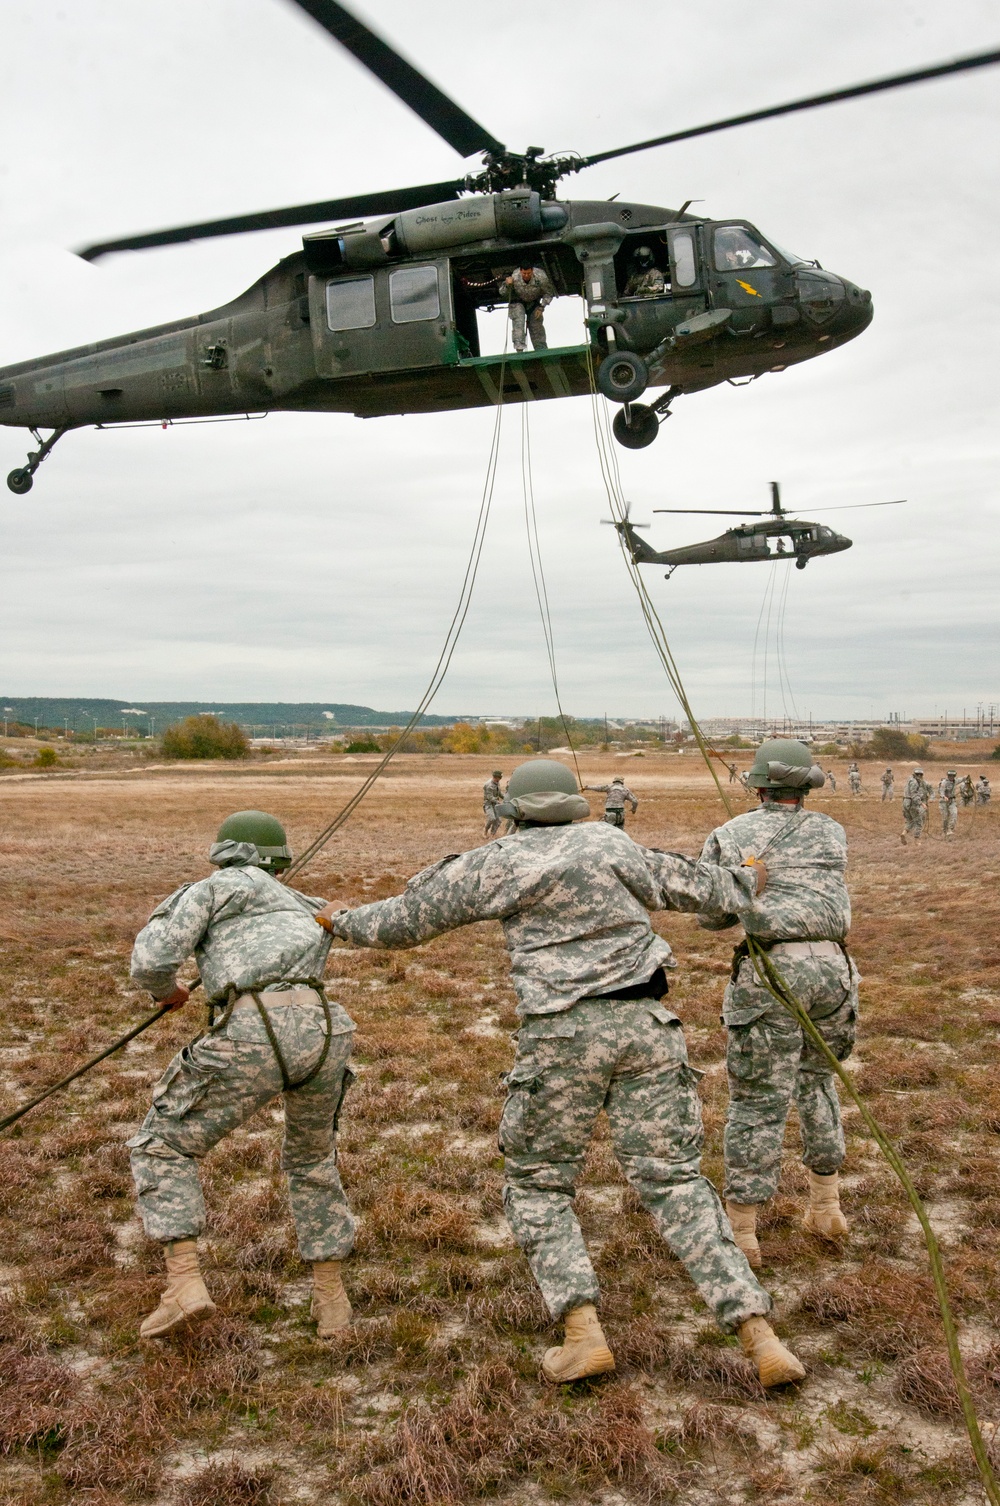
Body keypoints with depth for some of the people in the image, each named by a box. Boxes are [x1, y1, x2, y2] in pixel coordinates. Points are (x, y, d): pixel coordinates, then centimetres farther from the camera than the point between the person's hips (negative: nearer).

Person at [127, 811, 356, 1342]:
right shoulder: (312, 916, 35)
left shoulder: (209, 890, 19)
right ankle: (331, 1298, 28)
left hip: (252, 1039, -5)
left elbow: (151, 961, 5)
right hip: (323, 1033, 5)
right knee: (311, 1158, 31)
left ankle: (185, 1285, 4)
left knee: (161, 1148, 18)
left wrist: (166, 990, 29)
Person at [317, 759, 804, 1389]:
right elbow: (686, 881, 27)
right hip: (645, 1023, 3)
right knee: (674, 1177, 7)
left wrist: (343, 921, 33)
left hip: (562, 1033, -3)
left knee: (538, 1185, 14)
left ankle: (584, 1333, 0)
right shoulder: (612, 844, 14)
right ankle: (757, 1333, -1)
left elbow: (407, 918, 14)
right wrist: (745, 884, 48)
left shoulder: (494, 864, 7)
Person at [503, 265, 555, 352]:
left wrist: (541, 307, -18)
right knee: (518, 322, -24)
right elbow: (504, 293, -14)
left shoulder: (541, 277, -29)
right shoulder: (514, 277, -30)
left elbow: (549, 293, -11)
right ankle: (519, 349, -29)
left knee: (536, 325, 0)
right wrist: (507, 285, -36)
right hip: (518, 302, -1)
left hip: (534, 302, 1)